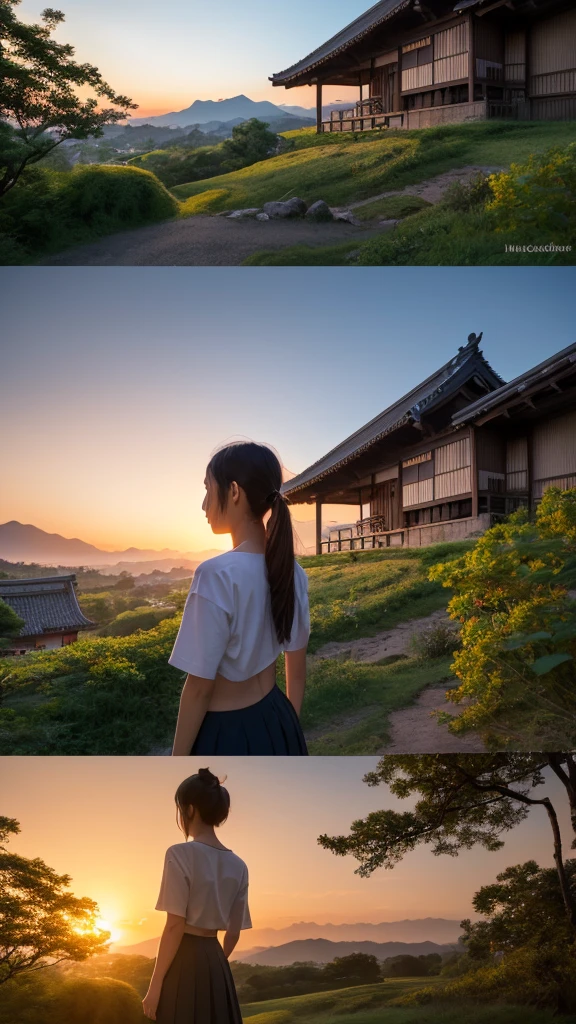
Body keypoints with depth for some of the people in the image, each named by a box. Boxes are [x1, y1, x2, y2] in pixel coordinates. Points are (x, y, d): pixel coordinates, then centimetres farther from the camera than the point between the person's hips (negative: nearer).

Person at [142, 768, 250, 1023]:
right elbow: (234, 932, 12)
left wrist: (155, 984, -10)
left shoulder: (181, 854, -11)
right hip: (216, 963, 6)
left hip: (185, 961, -6)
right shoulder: (237, 865, 8)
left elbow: (174, 926, -14)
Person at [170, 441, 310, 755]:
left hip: (227, 736, -7)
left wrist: (177, 765, -8)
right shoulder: (290, 570, 0)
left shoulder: (218, 575, -23)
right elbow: (297, 668, 10)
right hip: (276, 725, 7)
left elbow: (200, 687, -18)